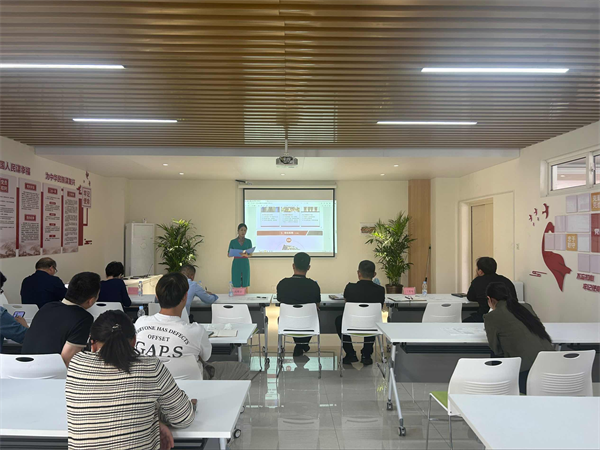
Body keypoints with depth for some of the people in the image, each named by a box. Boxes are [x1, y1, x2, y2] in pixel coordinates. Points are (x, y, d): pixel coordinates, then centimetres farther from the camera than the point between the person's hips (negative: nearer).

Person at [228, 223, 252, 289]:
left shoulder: (248, 241, 5)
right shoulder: (233, 242, 2)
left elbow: (250, 255, 2)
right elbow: (228, 255, 3)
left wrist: (245, 254, -21)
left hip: (245, 264, 1)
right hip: (236, 264, -1)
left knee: (245, 285, 1)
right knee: (236, 285, -2)